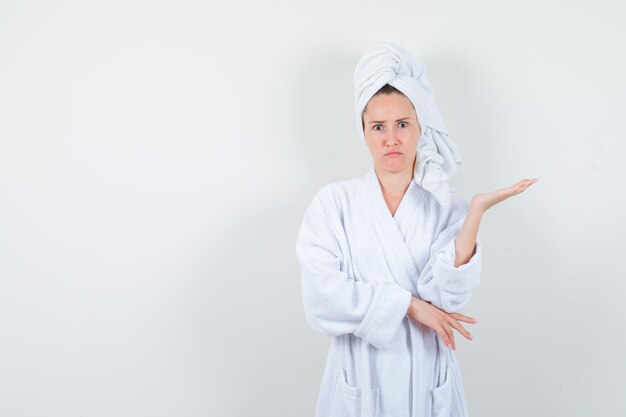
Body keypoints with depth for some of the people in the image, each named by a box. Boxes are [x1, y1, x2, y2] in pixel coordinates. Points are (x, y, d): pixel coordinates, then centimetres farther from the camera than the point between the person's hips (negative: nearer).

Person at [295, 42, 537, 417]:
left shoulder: (449, 208, -4)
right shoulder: (333, 203, -6)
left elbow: (445, 296, -17)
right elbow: (321, 297, -15)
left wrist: (476, 211, -23)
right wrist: (408, 304, -16)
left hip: (427, 382, 1)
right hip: (359, 380, 0)